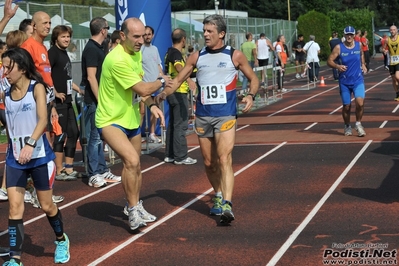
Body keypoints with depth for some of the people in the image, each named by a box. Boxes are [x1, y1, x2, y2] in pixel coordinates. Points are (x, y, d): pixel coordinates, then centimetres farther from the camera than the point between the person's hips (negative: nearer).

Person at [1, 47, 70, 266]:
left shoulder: (36, 87, -8)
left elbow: (43, 119, -20)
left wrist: (30, 144, -35)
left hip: (39, 156, -3)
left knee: (47, 206, 9)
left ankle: (61, 241, 35)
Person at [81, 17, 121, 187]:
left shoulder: (98, 49, 14)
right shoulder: (91, 49, -15)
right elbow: (91, 77, -20)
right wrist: (100, 101, -21)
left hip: (101, 100, 10)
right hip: (94, 101, -10)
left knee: (100, 137, 13)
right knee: (95, 138, -5)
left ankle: (103, 171, 19)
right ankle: (94, 175, -1)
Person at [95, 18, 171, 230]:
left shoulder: (137, 54, 3)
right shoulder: (117, 60, -27)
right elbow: (143, 89, -25)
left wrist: (152, 105, 1)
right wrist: (161, 81, -7)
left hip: (131, 119, 9)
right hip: (111, 121, -9)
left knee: (135, 167, 19)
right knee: (131, 159, -28)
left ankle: (135, 207, 39)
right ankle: (133, 210, -15)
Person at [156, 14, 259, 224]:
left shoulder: (235, 55, -1)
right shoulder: (197, 57, 7)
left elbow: (253, 78, 8)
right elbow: (178, 80, 11)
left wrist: (251, 96, -12)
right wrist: (164, 93, -8)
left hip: (225, 116, -4)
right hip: (203, 116, 4)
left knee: (224, 159, -17)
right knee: (209, 163, 11)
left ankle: (226, 205, -23)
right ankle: (218, 196, 33)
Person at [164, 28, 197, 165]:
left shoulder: (171, 52, 13)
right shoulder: (176, 53, -16)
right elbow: (179, 68, -38)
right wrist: (189, 79, -55)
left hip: (173, 92, 10)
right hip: (178, 93, -10)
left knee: (172, 124, 14)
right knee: (181, 125, -7)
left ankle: (170, 155, 19)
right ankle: (180, 157, -5)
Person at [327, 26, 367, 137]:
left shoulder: (359, 45, 1)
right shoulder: (339, 47, -8)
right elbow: (329, 61, -7)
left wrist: (363, 64, 10)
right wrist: (338, 66, -25)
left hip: (358, 80, 1)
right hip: (345, 82, -1)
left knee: (360, 102, -18)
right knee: (346, 106, 6)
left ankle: (358, 124, 6)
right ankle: (347, 127, 29)